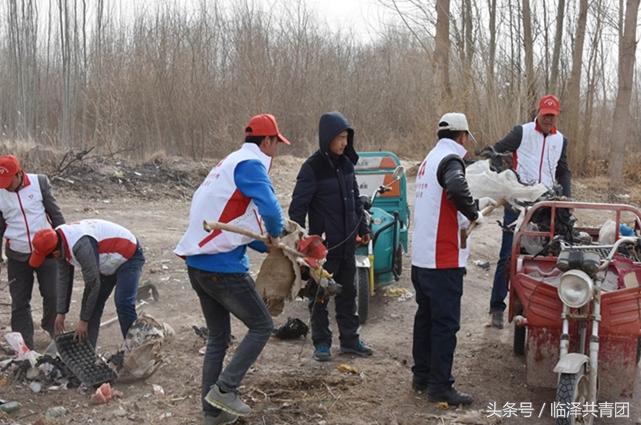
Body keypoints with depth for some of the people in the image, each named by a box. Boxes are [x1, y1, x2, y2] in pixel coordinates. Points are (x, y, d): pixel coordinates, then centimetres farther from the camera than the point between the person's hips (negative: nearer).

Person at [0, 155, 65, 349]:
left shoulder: (39, 182, -7)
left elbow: (55, 213, 1)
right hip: (17, 256, 1)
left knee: (53, 295, 4)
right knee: (19, 302, 4)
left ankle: (52, 326, 32)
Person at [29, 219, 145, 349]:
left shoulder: (81, 245, -38)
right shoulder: (60, 242, -10)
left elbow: (92, 284, -30)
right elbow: (64, 279, -1)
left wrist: (83, 321, -21)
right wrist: (61, 313, 0)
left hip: (129, 256, -9)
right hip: (110, 262, 9)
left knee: (123, 304, -23)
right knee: (92, 304, 5)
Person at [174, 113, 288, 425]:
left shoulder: (230, 163, 19)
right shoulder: (250, 164, -11)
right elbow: (270, 209, -27)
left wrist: (268, 245, 16)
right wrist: (275, 234, -6)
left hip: (198, 264, 9)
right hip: (223, 267, -9)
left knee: (218, 337, 17)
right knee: (262, 326, 6)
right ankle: (224, 388, 1)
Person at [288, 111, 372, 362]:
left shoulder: (346, 164, 7)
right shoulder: (313, 167, -13)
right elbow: (298, 205, -14)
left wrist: (363, 228, 20)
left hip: (347, 242, 7)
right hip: (323, 243, -7)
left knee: (347, 291, 15)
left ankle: (349, 339, 26)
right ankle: (321, 342, 17)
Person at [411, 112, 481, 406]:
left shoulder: (429, 159, 16)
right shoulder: (451, 159, -13)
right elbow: (456, 188, -35)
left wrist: (463, 216, 12)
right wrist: (474, 213, -19)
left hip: (420, 257, 9)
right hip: (443, 260, -9)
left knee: (425, 316, 17)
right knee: (446, 323, -3)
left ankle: (421, 376, 27)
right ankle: (440, 387, 2)